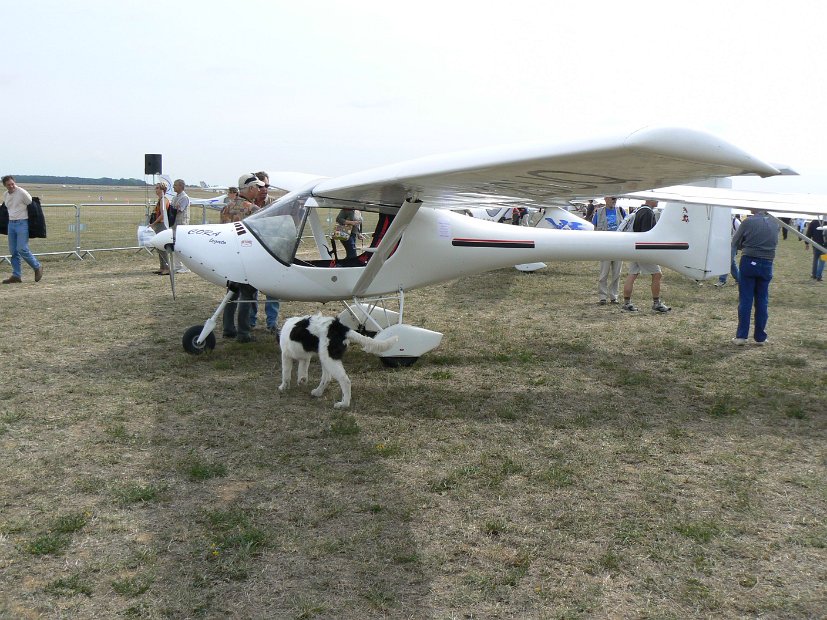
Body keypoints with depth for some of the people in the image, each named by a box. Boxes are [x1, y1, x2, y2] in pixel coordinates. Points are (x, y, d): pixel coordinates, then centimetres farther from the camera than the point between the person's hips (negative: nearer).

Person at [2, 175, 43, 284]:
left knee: (22, 249, -14)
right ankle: (16, 276, 9)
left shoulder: (22, 193, -10)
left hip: (22, 223, -7)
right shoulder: (5, 195, 12)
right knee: (13, 251, 5)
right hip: (11, 224, 7)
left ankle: (37, 267, 6)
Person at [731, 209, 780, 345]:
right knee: (762, 301, 10)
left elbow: (735, 243, -3)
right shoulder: (775, 223, 0)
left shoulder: (748, 222, -12)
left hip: (748, 262, -3)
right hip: (766, 265, 3)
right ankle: (760, 337, 14)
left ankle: (741, 336, 3)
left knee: (745, 300, 2)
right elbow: (775, 243, 8)